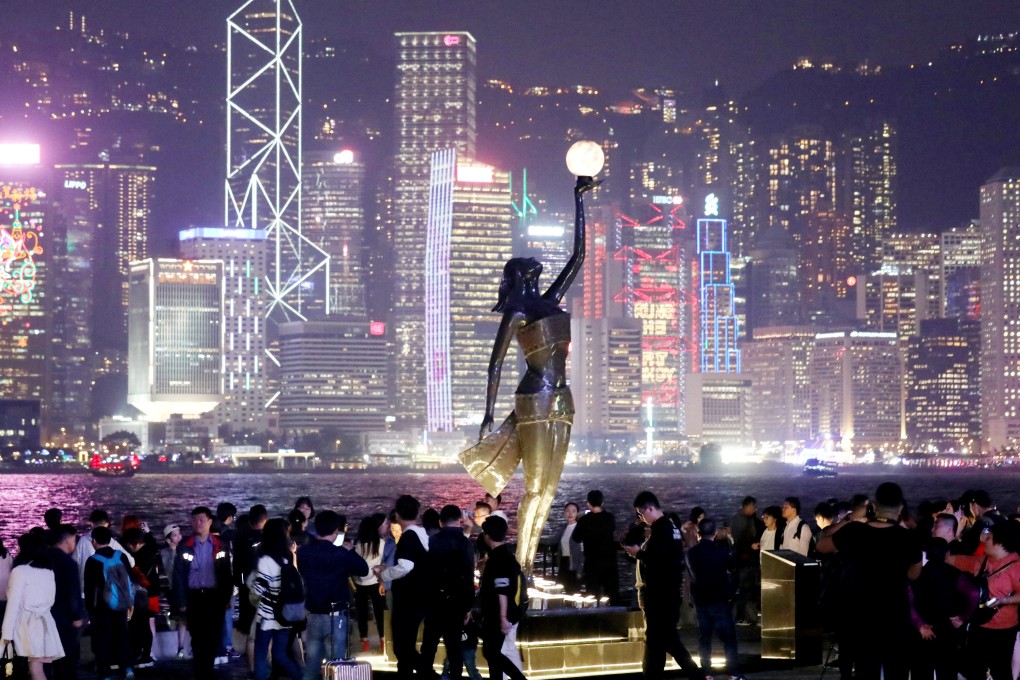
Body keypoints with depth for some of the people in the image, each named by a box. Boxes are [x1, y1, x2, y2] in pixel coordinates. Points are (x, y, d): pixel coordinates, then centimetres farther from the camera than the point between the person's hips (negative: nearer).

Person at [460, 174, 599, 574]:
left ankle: (528, 564, 5)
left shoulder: (550, 302, 16)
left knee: (548, 488, 4)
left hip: (560, 402, 7)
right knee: (535, 487, -10)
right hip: (535, 401, -7)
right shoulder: (517, 313, -3)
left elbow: (578, 257, 21)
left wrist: (579, 201, 22)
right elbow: (496, 363, -6)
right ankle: (519, 567, -9)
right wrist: (489, 415, -13)